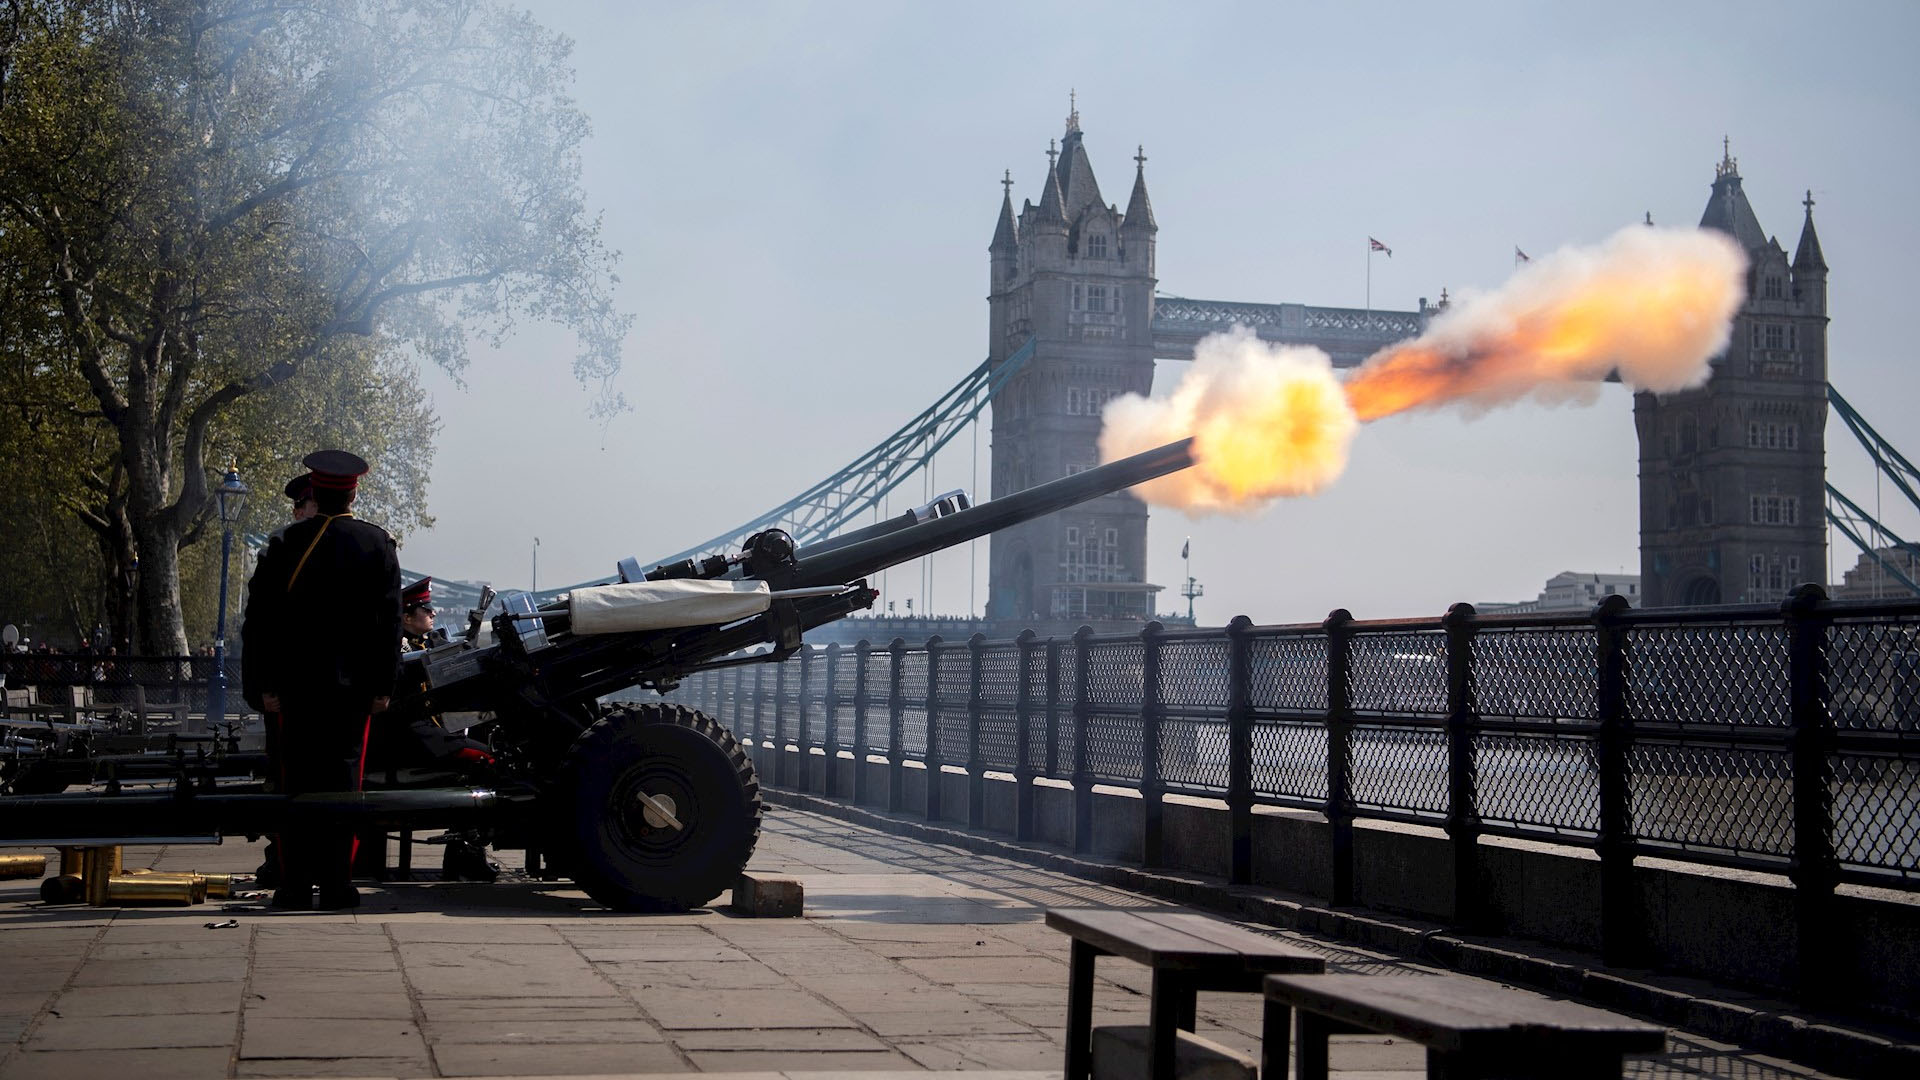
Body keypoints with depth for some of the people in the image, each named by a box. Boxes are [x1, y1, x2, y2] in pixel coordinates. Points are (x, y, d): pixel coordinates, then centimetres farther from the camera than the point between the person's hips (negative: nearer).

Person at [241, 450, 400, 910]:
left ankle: (295, 885, 6)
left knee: (297, 781, 5)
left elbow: (260, 621, -2)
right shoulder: (377, 545, 0)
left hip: (296, 683, 0)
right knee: (343, 778, 4)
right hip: (353, 683, 0)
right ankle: (336, 883, 3)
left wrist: (264, 684, 1)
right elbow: (389, 621, -1)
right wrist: (383, 684, 2)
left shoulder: (285, 545, -1)